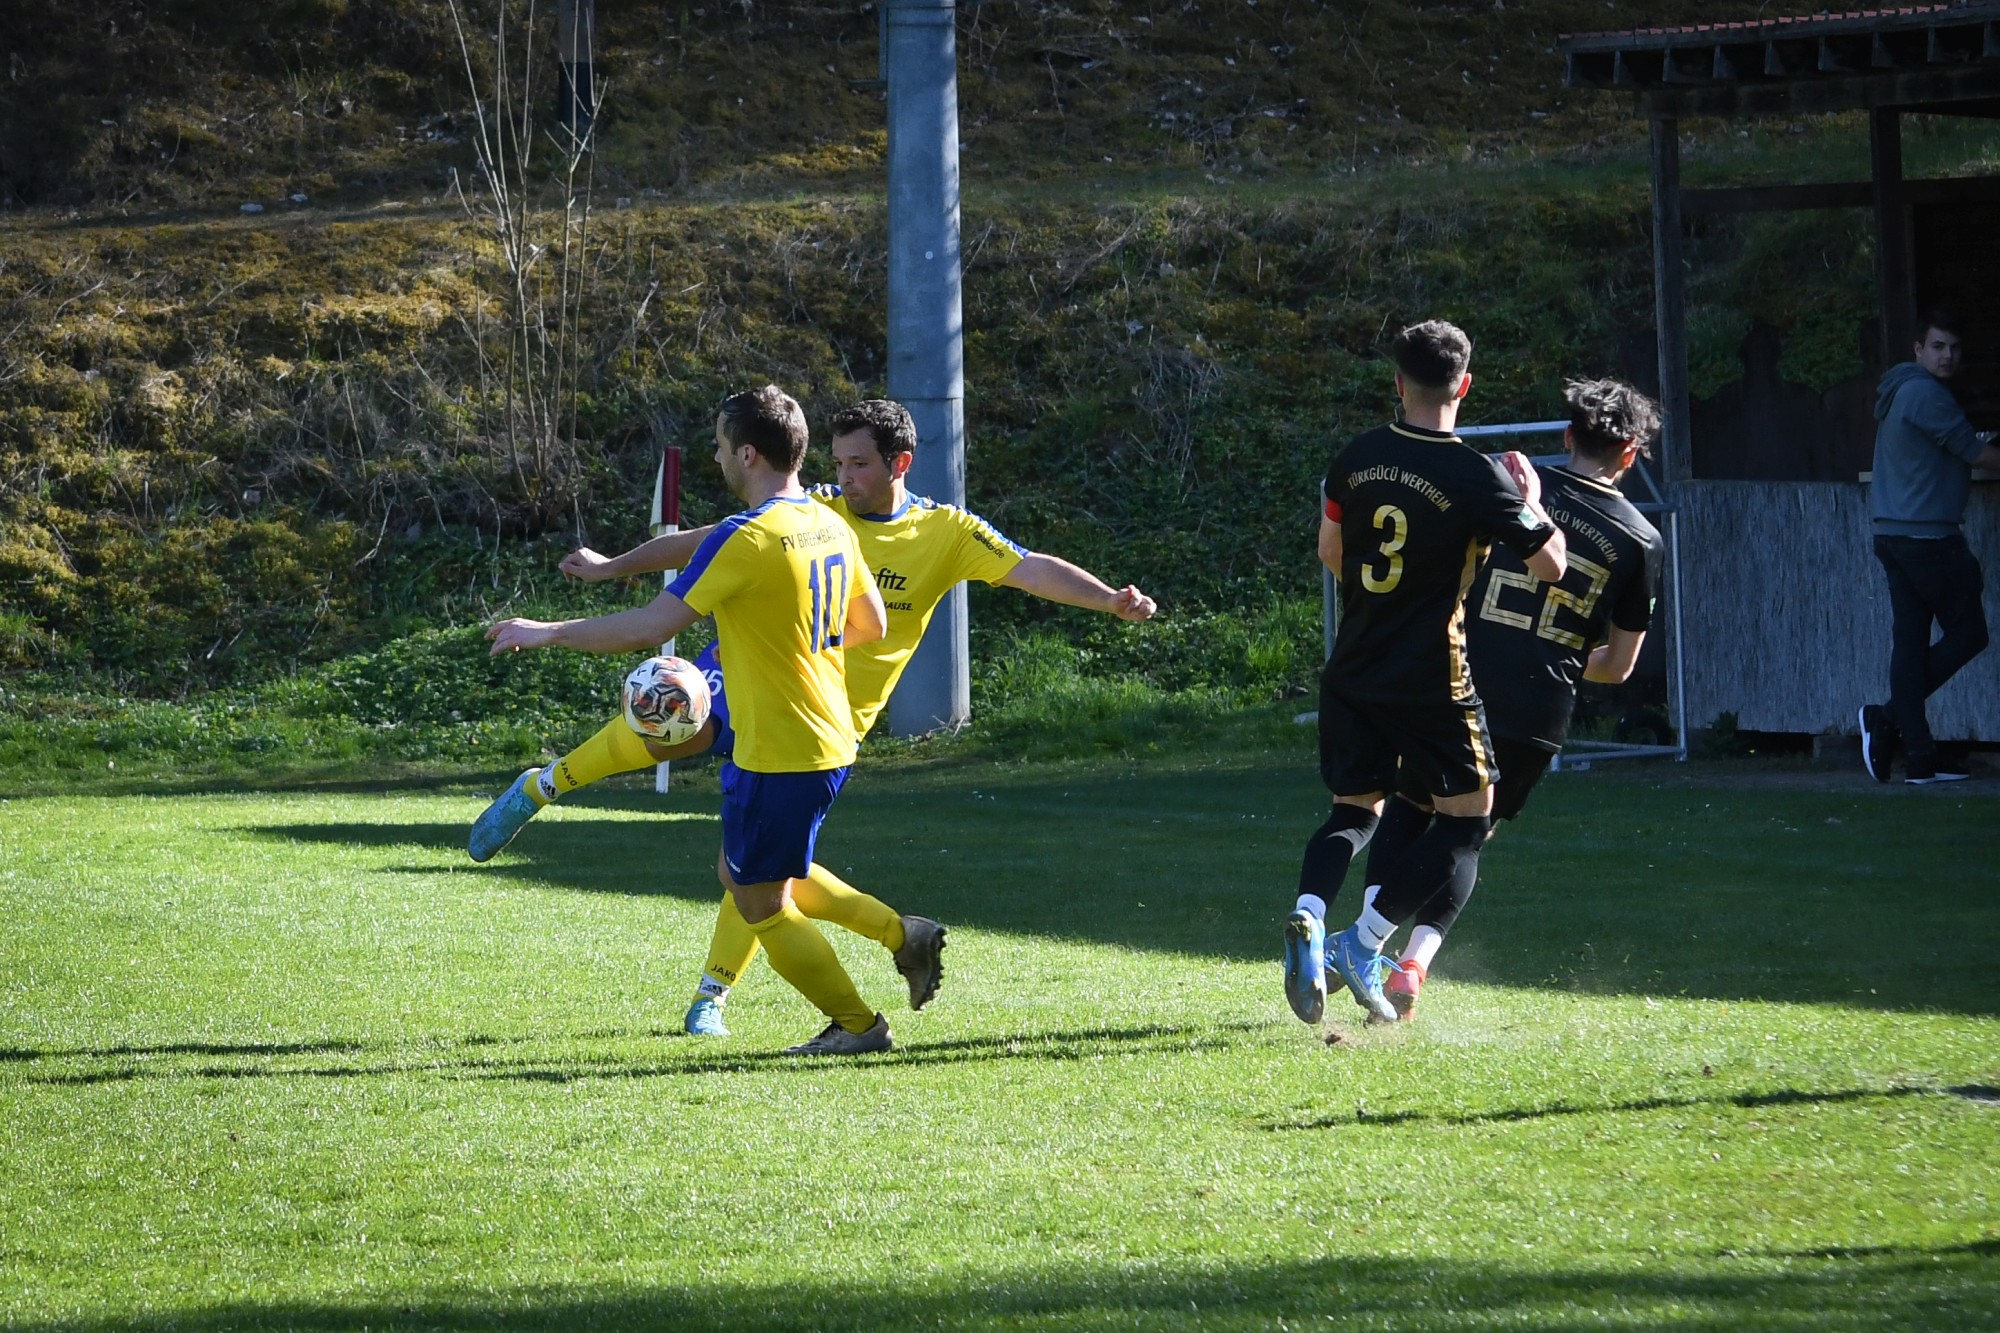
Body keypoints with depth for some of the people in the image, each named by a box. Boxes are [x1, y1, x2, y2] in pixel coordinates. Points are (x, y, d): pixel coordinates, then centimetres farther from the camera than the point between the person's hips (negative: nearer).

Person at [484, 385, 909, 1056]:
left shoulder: (744, 539, -19)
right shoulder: (831, 527, 6)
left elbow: (649, 627, -19)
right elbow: (871, 623, 18)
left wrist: (548, 633, -8)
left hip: (778, 756, -8)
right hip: (830, 743, 9)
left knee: (762, 905, 5)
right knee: (738, 874, 22)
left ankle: (858, 1025, 10)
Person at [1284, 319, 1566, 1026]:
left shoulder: (1357, 458, 1)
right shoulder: (1476, 477, -14)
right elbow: (1550, 563, -9)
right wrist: (1529, 500, 8)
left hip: (1352, 672, 5)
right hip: (1432, 684, -5)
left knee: (1354, 811, 18)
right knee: (1467, 817, 10)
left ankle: (1309, 915, -12)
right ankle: (1363, 941, -3)